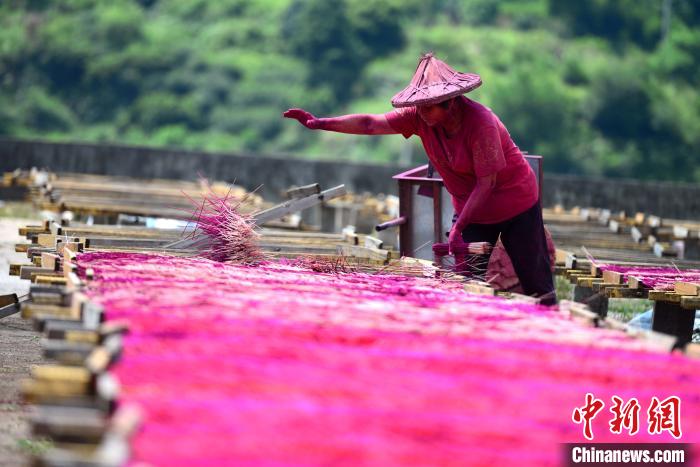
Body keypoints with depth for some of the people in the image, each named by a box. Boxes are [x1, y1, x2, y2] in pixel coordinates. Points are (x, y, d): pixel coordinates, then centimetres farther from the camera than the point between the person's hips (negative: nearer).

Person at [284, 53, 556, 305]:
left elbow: (487, 183, -26)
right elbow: (371, 123, -15)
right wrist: (319, 124, -23)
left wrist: (459, 227, -25)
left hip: (515, 205, -6)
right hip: (469, 207, 6)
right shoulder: (420, 116, -12)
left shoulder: (480, 122, -29)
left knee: (535, 284, 1)